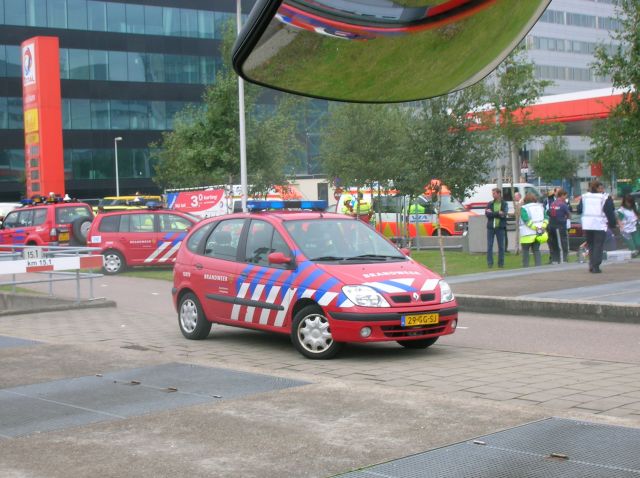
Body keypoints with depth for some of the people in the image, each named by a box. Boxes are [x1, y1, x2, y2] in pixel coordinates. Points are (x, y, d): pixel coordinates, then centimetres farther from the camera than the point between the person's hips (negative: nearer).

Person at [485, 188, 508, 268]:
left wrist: (492, 213, -13)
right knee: (489, 246, -1)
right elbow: (487, 214, -6)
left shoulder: (504, 204, 3)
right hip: (491, 227, 1)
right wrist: (498, 213, -14)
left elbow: (504, 214, -12)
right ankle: (490, 263, 4)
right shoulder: (490, 204, 8)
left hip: (500, 227, -1)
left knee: (501, 246, 4)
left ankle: (501, 263, 11)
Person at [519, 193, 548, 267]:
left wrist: (535, 228, -18)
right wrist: (543, 227, -6)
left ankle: (525, 266, 1)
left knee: (525, 250, 4)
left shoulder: (524, 208, -8)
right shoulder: (540, 207, 11)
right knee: (536, 250, 11)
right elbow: (546, 218, 4)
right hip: (539, 233, 5)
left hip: (528, 234, -5)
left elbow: (527, 220, -20)